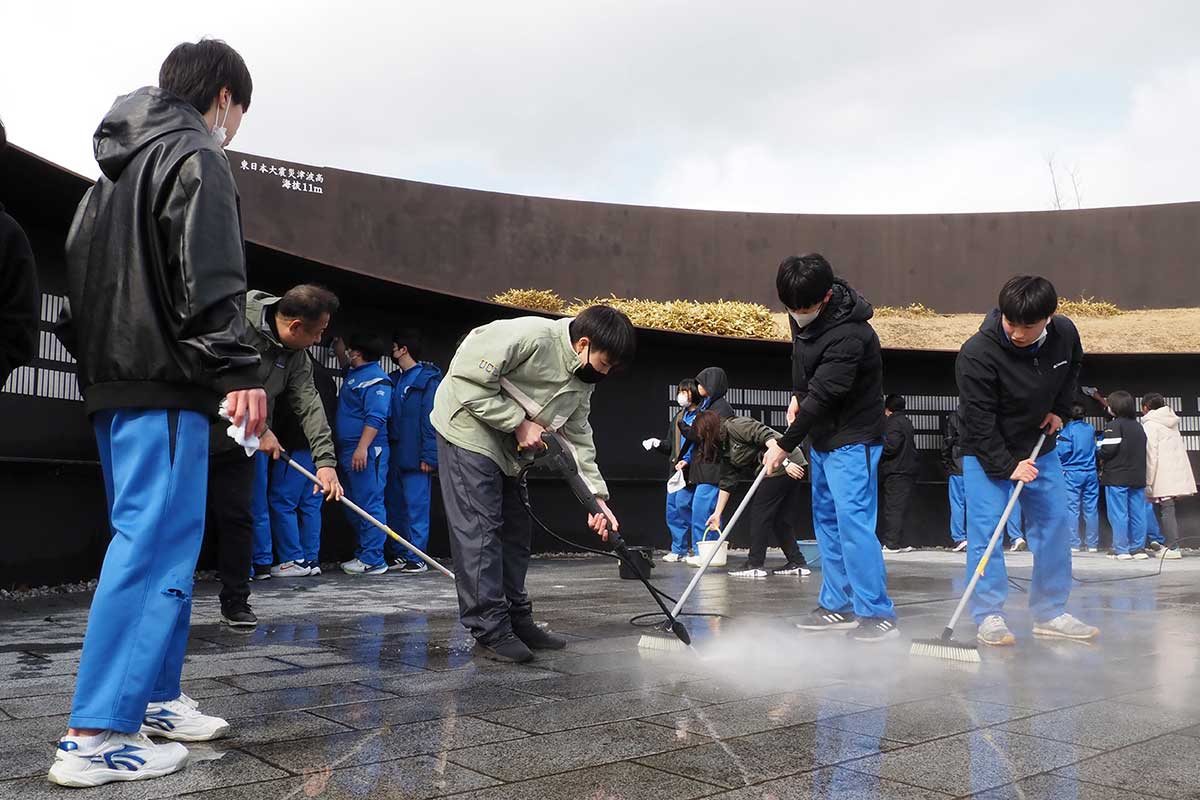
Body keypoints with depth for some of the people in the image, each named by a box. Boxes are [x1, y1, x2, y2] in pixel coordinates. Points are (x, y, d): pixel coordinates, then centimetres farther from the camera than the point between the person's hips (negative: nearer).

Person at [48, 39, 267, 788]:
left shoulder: (116, 168, 24)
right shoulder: (196, 158, -4)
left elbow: (82, 274, 23)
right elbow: (210, 278, -17)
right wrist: (239, 370, -20)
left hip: (114, 380, 10)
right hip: (166, 381, -10)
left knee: (155, 542, 15)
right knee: (154, 546, -10)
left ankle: (155, 699, 21)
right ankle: (96, 736, -11)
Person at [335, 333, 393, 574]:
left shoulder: (376, 379, -12)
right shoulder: (354, 373, 18)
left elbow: (375, 418, -21)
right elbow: (344, 363, 46)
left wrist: (362, 448, -27)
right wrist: (337, 344, 39)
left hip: (366, 451, -11)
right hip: (349, 450, 11)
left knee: (370, 505, -10)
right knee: (353, 507, 14)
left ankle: (372, 560, -8)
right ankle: (363, 553, 21)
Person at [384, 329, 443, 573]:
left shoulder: (428, 379, -7)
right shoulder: (393, 380, 16)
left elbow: (431, 420, -12)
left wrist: (428, 456, -17)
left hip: (415, 458, -8)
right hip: (394, 456, 8)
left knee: (416, 507, -5)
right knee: (394, 506, 12)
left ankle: (417, 558, 0)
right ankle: (396, 554, 21)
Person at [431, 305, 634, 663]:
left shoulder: (583, 381, 1)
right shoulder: (530, 336, -27)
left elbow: (578, 438, 5)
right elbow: (469, 380, -26)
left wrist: (596, 496, -5)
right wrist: (519, 422, -23)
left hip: (510, 450, 9)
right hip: (469, 430, -9)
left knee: (515, 532, 11)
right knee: (480, 531, -12)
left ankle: (517, 621, 21)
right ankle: (490, 633, -8)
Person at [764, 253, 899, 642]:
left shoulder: (848, 336, -29)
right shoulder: (802, 314, -1)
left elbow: (823, 397, -26)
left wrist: (784, 445, -19)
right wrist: (797, 395, 9)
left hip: (852, 438, -9)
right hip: (823, 435, 10)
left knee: (853, 520, -14)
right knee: (826, 520, 13)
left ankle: (877, 614, -9)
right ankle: (837, 606, 21)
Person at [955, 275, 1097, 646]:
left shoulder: (1065, 333, -11)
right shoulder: (976, 354, -28)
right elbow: (979, 422, -23)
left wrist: (1059, 409, 3)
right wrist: (1006, 466, -24)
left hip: (1040, 449, 6)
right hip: (986, 454, -5)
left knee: (1053, 527, 8)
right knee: (985, 531, -9)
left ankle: (1050, 613, 19)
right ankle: (989, 616, 0)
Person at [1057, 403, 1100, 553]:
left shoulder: (1067, 429, -9)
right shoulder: (1091, 428, 6)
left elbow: (1063, 451, -13)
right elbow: (1096, 448, 17)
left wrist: (1060, 466, 5)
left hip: (1072, 473, -4)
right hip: (1091, 473, 4)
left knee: (1072, 509, 0)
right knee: (1091, 508, 7)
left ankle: (1074, 543, -1)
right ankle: (1093, 544, 11)